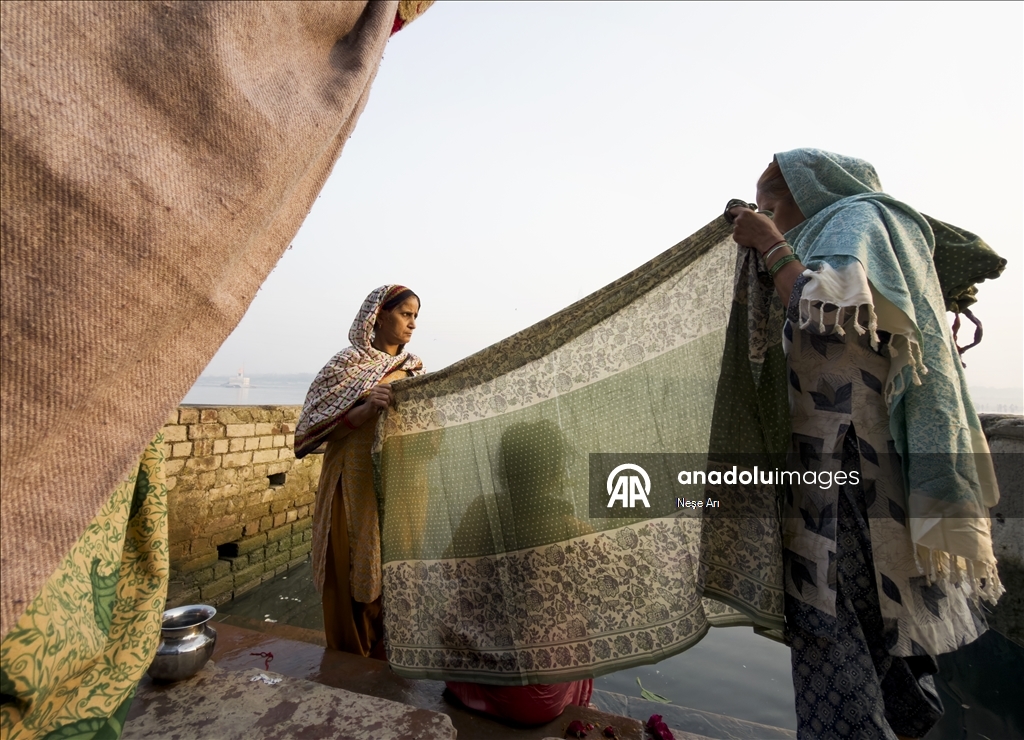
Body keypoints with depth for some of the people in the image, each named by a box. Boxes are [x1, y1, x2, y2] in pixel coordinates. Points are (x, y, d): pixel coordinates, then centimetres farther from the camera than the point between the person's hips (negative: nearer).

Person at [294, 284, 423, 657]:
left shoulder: (414, 367, 9)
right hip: (356, 489, -4)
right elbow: (320, 429, -9)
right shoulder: (347, 363, -5)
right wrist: (368, 408, -23)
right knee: (355, 576, 5)